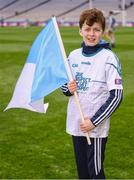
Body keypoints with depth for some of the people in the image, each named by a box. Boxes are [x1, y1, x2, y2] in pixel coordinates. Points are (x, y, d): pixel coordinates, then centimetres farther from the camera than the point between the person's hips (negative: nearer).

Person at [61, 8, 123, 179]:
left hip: (96, 127, -5)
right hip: (75, 124, 5)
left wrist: (93, 121, -16)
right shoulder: (73, 55, 5)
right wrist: (68, 88, -8)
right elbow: (64, 85, 17)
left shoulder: (108, 57, -11)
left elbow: (116, 95, -13)